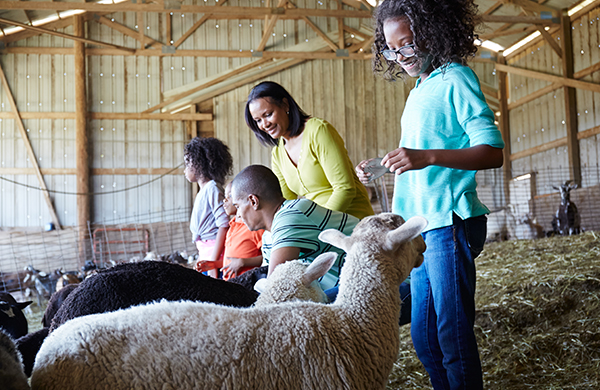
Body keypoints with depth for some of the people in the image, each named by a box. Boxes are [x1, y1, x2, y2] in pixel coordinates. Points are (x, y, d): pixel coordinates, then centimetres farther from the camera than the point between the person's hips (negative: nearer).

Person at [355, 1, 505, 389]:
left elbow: (493, 151, -15)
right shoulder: (419, 92, 20)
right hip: (420, 226, 9)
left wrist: (428, 156, -27)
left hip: (449, 222, -9)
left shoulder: (456, 78, -6)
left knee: (453, 333, -4)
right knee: (424, 337, 12)